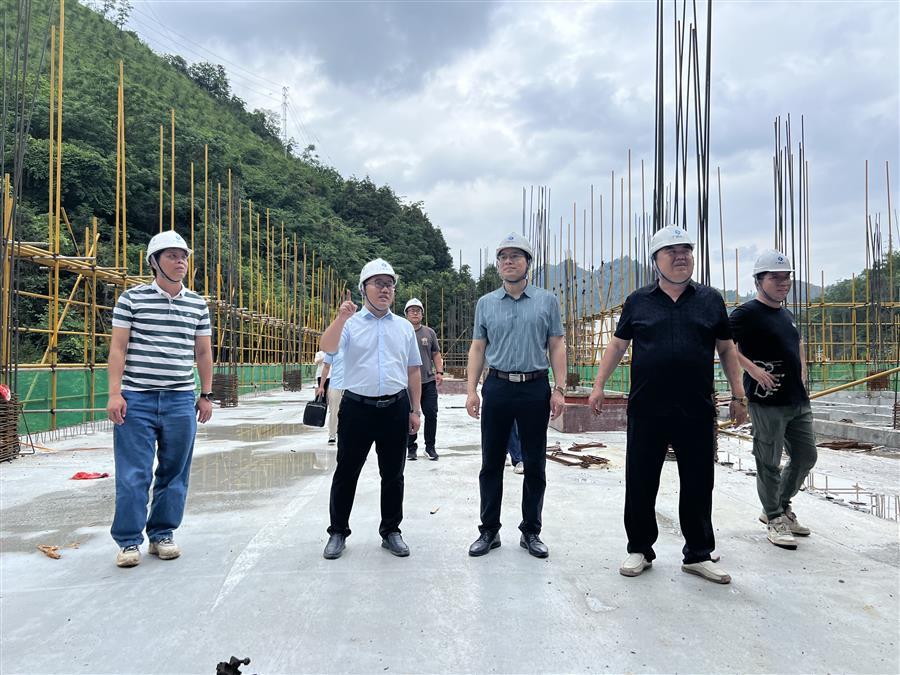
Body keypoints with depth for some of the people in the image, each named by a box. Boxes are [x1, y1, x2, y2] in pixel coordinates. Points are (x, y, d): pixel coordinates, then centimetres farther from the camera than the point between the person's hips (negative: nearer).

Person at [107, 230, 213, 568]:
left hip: (181, 401, 3)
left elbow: (203, 352, 14)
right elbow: (118, 348, -1)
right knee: (132, 475, -1)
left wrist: (206, 395, 11)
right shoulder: (131, 299, 1)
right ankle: (128, 541, 12)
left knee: (174, 474, 8)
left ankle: (162, 534, 21)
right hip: (136, 400, -3)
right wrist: (115, 393, -8)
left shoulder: (198, 305, 9)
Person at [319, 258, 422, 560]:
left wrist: (415, 410, 9)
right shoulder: (350, 323, 1)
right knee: (346, 472, 6)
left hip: (396, 408, 3)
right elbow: (328, 348, -18)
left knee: (393, 474, 11)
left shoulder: (405, 327, 10)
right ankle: (338, 532, 22)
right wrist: (341, 318, -32)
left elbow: (413, 371, 12)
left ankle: (391, 531, 25)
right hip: (357, 407, -2)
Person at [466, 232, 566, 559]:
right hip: (497, 388, 1)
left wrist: (559, 389, -4)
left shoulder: (547, 301, 4)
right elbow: (477, 348, 9)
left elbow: (557, 347, 3)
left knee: (534, 465, 7)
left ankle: (531, 532, 20)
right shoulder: (485, 304, 8)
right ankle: (489, 531, 18)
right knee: (491, 464, 6)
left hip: (536, 389, -1)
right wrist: (471, 390, 1)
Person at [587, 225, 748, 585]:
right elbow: (617, 345, 10)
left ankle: (698, 555, 25)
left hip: (697, 411, 1)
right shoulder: (638, 301, 6)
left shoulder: (710, 299, 8)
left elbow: (727, 350, 12)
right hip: (646, 411, 0)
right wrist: (598, 386, 5)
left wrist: (738, 395, 9)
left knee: (698, 486, 8)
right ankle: (640, 549, 24)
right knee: (640, 484, 7)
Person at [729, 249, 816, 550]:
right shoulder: (747, 313, -10)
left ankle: (782, 505, 33)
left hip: (798, 400, 8)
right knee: (769, 464, 0)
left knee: (806, 456, 15)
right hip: (767, 402, -8)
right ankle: (775, 520, 15)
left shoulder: (787, 314, 15)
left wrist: (801, 370, 18)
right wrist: (752, 368, -22)